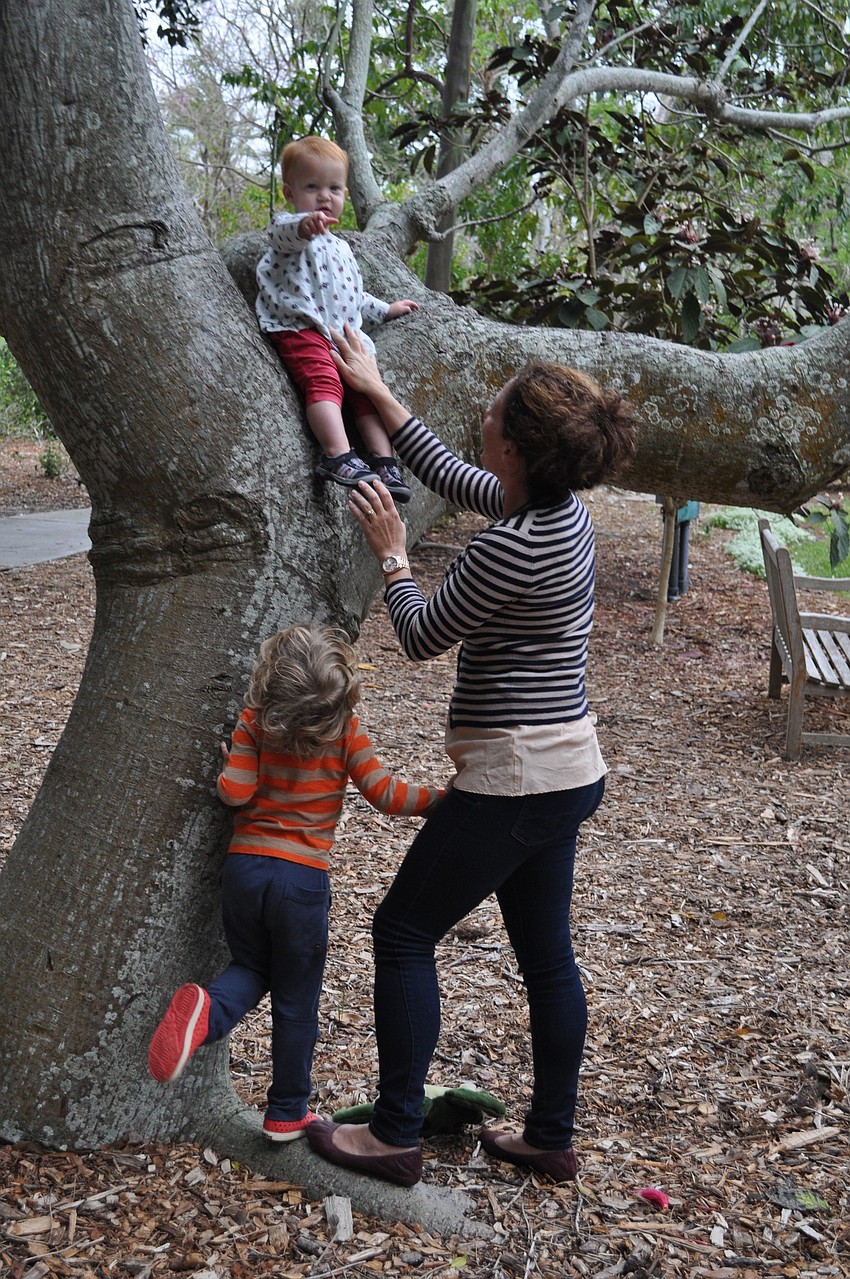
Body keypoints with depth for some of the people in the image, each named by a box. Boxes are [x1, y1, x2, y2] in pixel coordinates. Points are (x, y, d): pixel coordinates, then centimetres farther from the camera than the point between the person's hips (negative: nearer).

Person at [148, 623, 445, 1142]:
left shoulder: (254, 721, -3)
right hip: (303, 876, -2)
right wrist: (443, 798, 2)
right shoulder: (347, 729, -7)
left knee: (252, 968, 24)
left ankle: (206, 1010, -10)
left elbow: (235, 792, -7)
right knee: (297, 1000, 13)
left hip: (243, 866, 2)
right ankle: (288, 1112, 24)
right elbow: (384, 793, -7)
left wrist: (228, 764, 13)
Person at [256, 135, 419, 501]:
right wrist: (305, 224, -47)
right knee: (324, 381, -29)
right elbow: (282, 230, -24)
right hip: (301, 327, -8)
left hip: (345, 334, 8)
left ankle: (383, 461, -7)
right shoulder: (292, 229, 4)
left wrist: (385, 309, 43)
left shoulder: (340, 247, 32)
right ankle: (337, 456, -40)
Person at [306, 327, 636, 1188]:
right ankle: (551, 1138, 29)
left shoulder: (510, 549, -25)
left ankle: (395, 1135, 13)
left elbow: (422, 638, -11)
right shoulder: (562, 509, 3)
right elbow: (453, 480, 20)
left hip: (513, 781, -9)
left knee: (403, 932, 5)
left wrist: (390, 550, 4)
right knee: (545, 952, 17)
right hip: (565, 771, 9)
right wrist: (378, 395, 23)